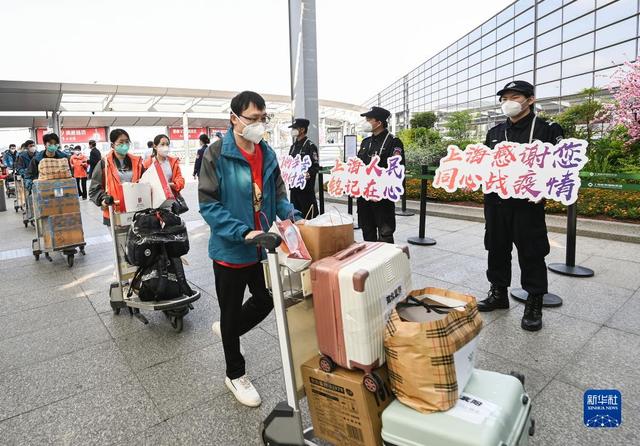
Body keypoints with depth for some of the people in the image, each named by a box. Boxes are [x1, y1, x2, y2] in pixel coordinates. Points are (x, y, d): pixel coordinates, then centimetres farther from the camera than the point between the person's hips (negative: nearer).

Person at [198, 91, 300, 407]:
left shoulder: (267, 154, 3)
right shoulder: (216, 155, -15)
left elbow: (278, 195, 9)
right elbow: (208, 204, -18)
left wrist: (293, 216, -11)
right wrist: (245, 232, -28)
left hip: (262, 248, 6)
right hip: (231, 249, -5)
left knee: (266, 301, 19)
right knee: (232, 312, 13)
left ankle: (228, 331, 48)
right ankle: (235, 375, 35)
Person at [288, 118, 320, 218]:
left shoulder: (310, 146, -8)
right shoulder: (293, 146, 16)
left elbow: (316, 166, -13)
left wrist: (309, 174, -29)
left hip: (306, 186, -8)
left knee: (308, 213, -3)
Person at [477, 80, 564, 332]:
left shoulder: (546, 129, -1)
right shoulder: (495, 133, 14)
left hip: (528, 203, -5)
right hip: (496, 202, 5)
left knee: (531, 253, 2)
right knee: (497, 249, 12)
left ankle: (534, 306, 16)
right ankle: (498, 294, 29)